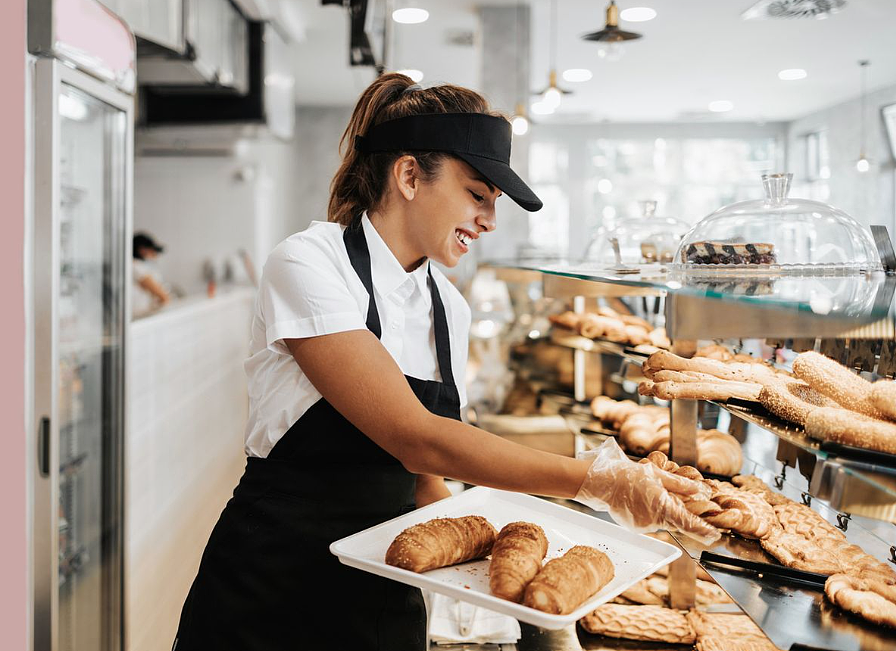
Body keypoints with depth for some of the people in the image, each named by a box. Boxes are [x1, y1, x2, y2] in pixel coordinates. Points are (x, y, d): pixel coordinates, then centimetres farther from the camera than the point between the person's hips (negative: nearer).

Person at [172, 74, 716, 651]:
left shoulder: (450, 310, 3)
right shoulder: (308, 263, -17)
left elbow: (423, 479, 8)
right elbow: (414, 439, -26)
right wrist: (598, 481, -27)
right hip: (272, 592, -5)